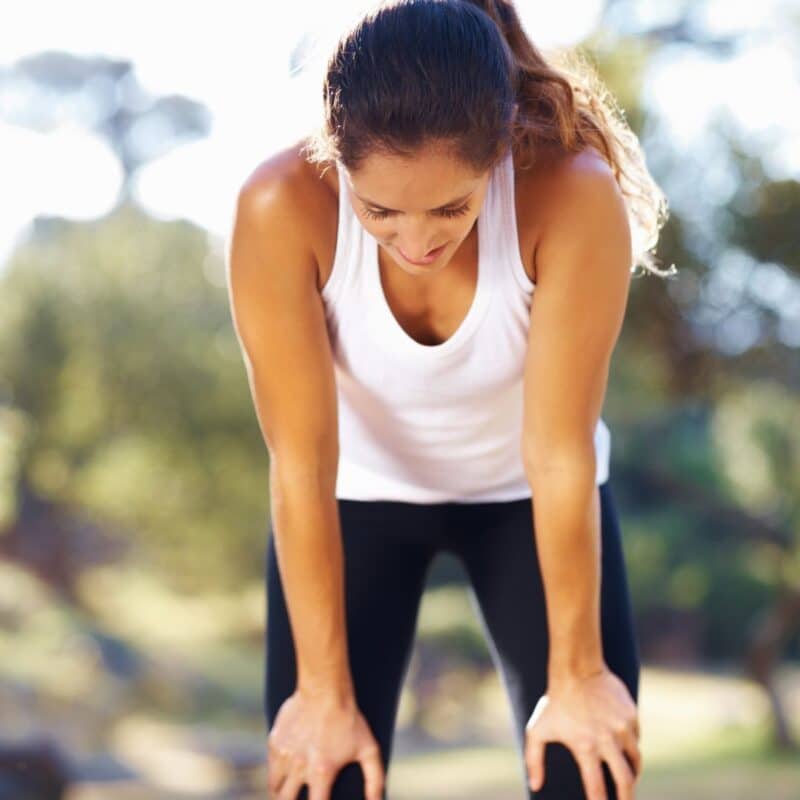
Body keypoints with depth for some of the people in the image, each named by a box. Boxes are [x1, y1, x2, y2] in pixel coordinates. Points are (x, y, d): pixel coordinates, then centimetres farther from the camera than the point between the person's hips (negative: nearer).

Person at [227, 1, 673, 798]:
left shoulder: (575, 199, -33)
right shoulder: (283, 208, -32)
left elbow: (560, 455, -27)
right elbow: (302, 464, -27)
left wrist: (576, 673, -19)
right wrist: (325, 691, -21)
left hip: (524, 494, 0)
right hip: (360, 494, 0)